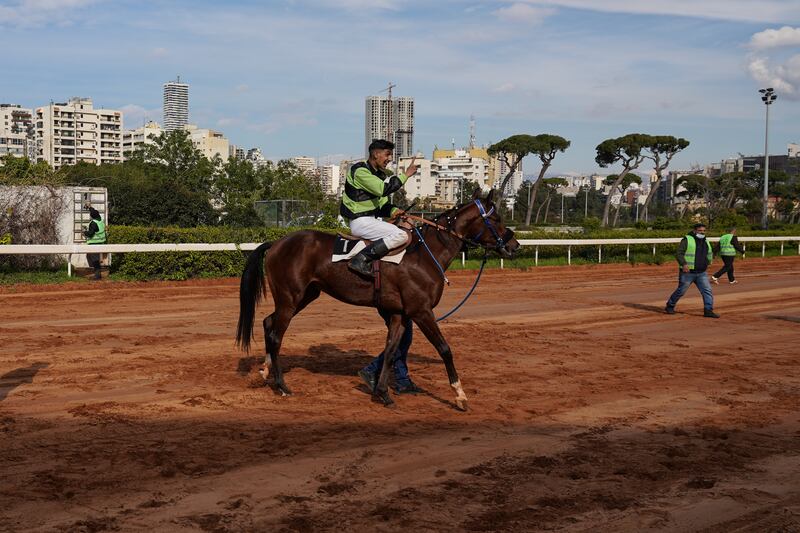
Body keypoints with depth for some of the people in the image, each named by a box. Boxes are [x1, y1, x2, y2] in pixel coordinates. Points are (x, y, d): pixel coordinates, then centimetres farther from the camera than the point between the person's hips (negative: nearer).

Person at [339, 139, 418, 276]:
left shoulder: (380, 174, 16)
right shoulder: (360, 171, -14)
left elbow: (382, 203, 19)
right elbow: (383, 189, -26)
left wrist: (395, 211, -1)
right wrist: (405, 174, -20)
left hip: (372, 219, 10)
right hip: (360, 221, -10)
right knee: (400, 235, -23)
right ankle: (360, 259, -25)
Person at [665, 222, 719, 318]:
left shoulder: (705, 242, 13)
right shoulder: (687, 240, -8)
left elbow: (709, 254, 30)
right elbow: (679, 253, -14)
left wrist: (708, 262, 18)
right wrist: (684, 264, -26)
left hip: (701, 273, 6)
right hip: (687, 272, -6)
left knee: (707, 291, -5)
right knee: (680, 291, 3)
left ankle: (708, 310, -3)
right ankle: (670, 306, 20)